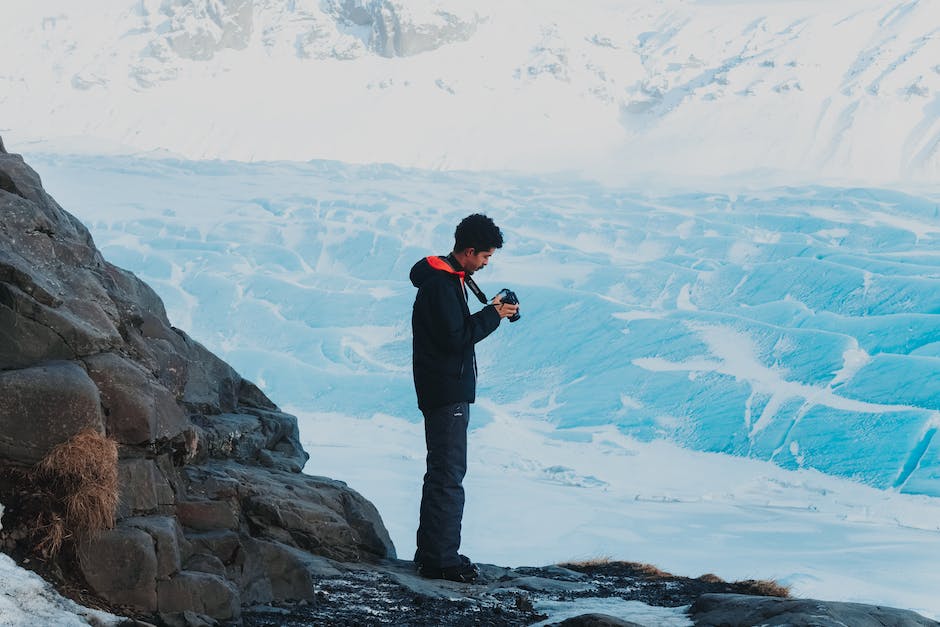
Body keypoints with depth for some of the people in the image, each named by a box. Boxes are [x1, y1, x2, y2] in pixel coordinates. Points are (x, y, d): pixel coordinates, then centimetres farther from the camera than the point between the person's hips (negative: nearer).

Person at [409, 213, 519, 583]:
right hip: (447, 394, -11)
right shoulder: (441, 284, -17)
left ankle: (430, 552, 24)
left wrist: (492, 313, 10)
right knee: (449, 474, -9)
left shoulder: (449, 279, 16)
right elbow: (455, 338, -21)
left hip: (445, 392, 11)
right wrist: (493, 315, -13)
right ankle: (441, 559, -7)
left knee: (443, 472, 16)